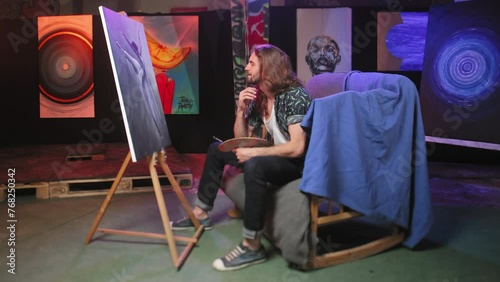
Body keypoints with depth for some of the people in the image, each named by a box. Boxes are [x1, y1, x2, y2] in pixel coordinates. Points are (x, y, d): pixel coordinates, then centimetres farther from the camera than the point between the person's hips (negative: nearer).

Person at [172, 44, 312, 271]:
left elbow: (297, 148, -29)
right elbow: (241, 139, 6)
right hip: (270, 157, 9)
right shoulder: (258, 97, 4)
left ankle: (252, 246, -30)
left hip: (297, 164, -9)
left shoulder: (295, 95, -20)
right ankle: (201, 213, 20)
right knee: (216, 149, 15)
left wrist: (254, 152, -24)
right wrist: (241, 109, -9)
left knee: (254, 165, -39)